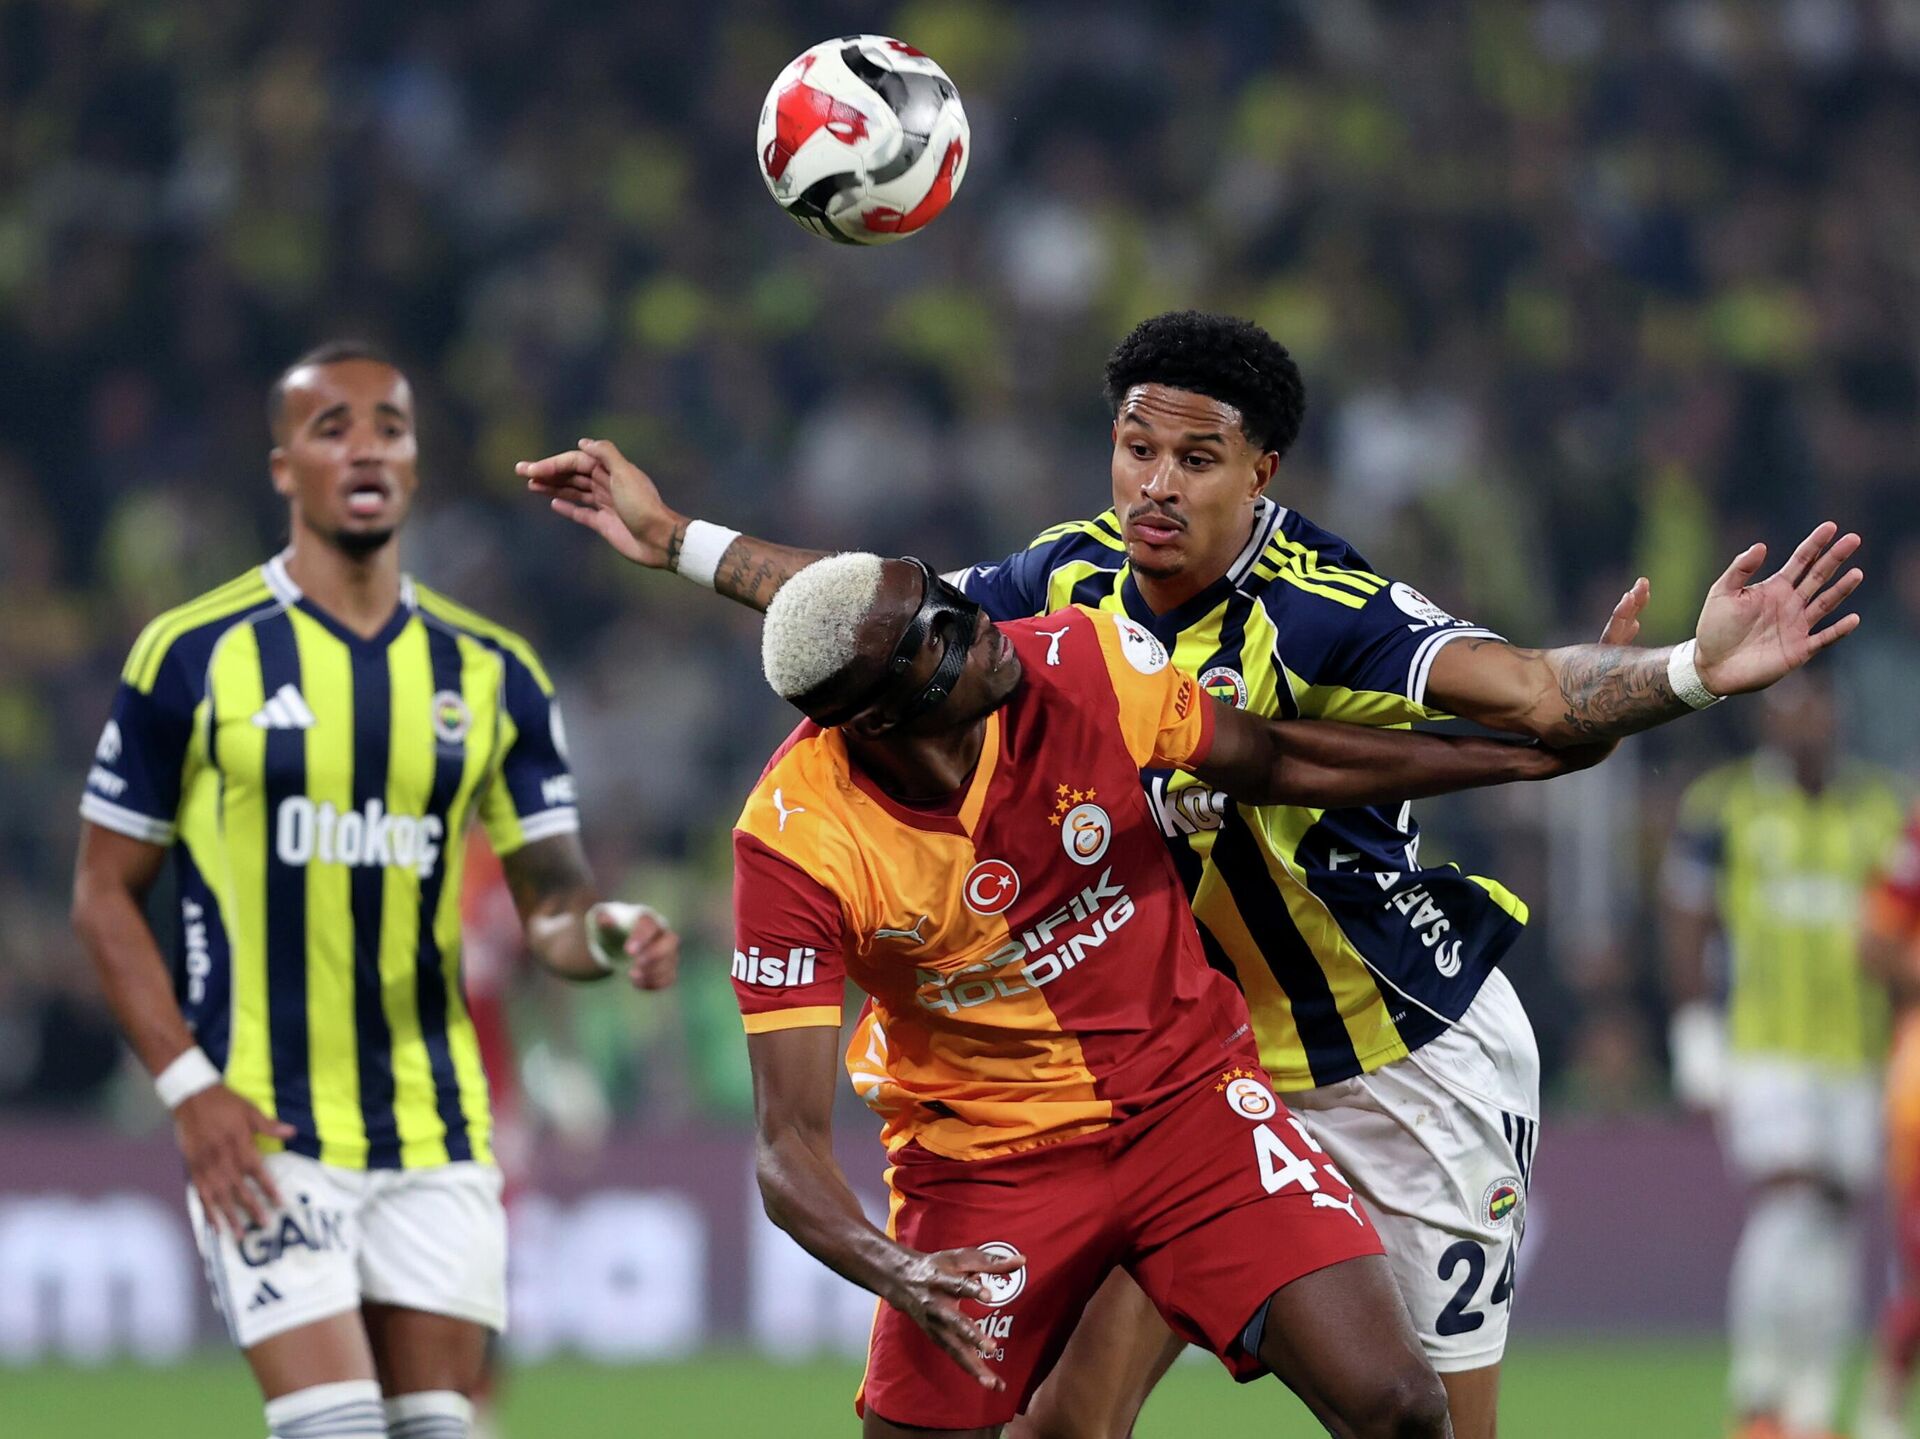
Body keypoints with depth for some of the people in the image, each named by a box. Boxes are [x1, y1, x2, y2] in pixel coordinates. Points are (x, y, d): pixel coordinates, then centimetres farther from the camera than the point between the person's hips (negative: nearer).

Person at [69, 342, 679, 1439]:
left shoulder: (491, 676, 8)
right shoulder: (195, 657, -3)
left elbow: (551, 896, 7)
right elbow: (106, 896, 1)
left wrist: (607, 934, -18)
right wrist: (191, 1089, -10)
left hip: (437, 1139, 4)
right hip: (263, 1139, -4)